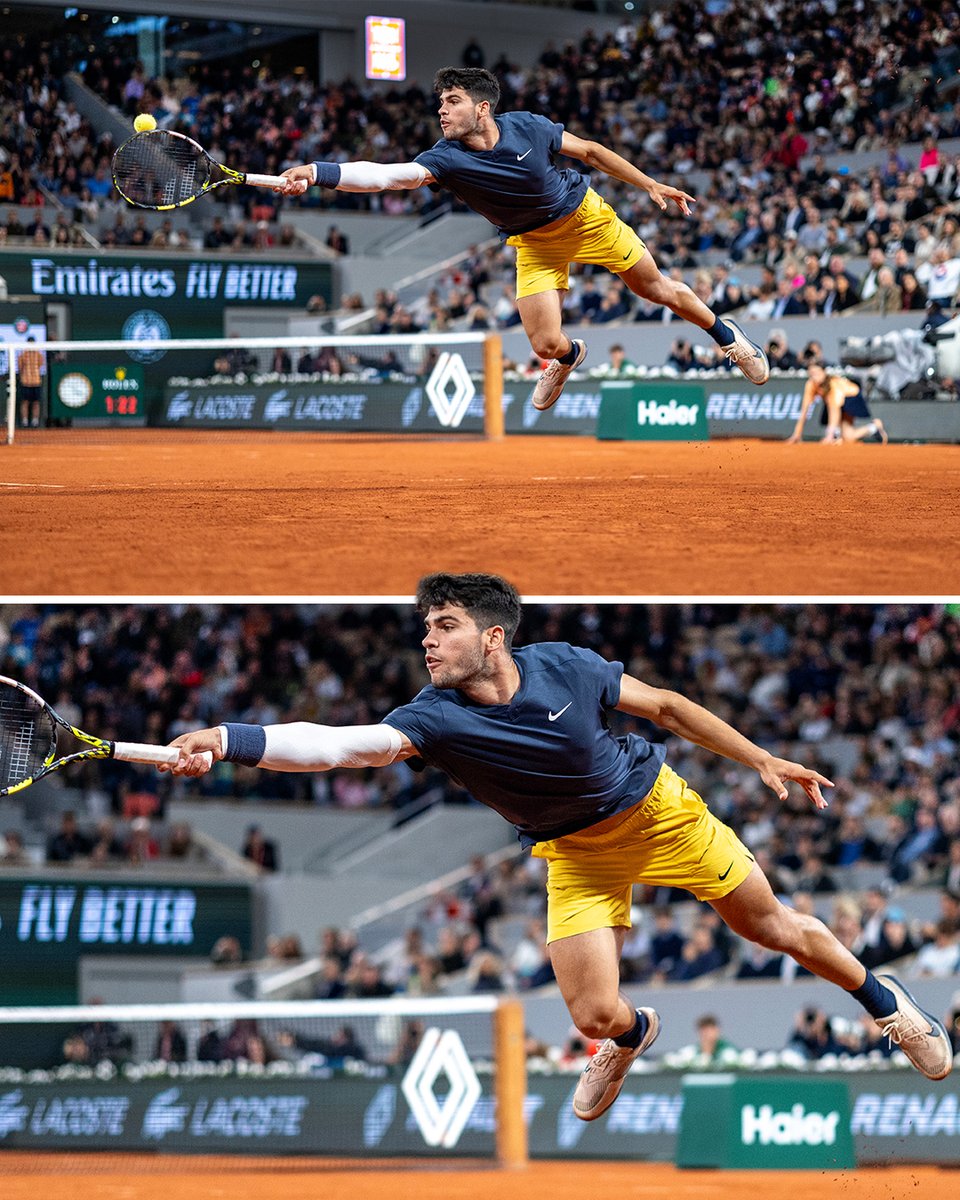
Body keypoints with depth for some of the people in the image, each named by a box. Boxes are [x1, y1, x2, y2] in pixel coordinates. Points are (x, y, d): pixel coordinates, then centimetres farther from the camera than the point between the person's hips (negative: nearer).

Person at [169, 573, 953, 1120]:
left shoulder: (566, 670, -24)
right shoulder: (436, 718, -26)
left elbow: (665, 707, -8)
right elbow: (342, 743, -42)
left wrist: (762, 761, -5)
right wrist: (229, 742, -58)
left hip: (656, 810, -1)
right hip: (577, 852, 1)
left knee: (770, 925, 9)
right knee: (594, 1015, -10)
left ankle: (881, 998, 38)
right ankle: (635, 1036, 30)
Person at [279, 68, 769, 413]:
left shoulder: (527, 127, -24)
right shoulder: (447, 159, -27)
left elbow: (590, 151, -8)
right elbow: (389, 174, -44)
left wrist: (651, 185, -5)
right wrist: (318, 172, -60)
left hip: (584, 215, -1)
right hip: (534, 243, 1)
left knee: (658, 289, 8)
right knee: (545, 344, -11)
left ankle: (725, 334, 37)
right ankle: (571, 357, 29)